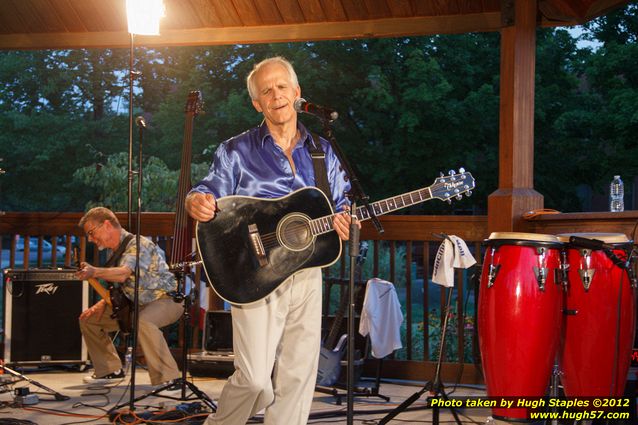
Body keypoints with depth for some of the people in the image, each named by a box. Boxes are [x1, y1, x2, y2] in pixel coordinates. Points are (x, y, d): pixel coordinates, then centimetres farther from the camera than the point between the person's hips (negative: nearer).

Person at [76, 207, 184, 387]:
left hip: (166, 299, -10)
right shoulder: (116, 251, 9)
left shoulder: (138, 244, -20)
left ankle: (168, 380, -39)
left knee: (141, 322, -42)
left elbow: (123, 274, -38)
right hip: (138, 304, 10)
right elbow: (117, 286, 19)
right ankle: (111, 370, 17)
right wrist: (101, 304, 1)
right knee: (88, 318, 8)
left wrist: (94, 272, -54)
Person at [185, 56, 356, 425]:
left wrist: (345, 218, -4)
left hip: (307, 274, 4)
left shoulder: (323, 151, 14)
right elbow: (211, 192, 0)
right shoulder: (236, 152, 5)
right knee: (255, 377, -11)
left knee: (298, 375, 4)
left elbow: (343, 200, 20)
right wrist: (197, 202, -24)